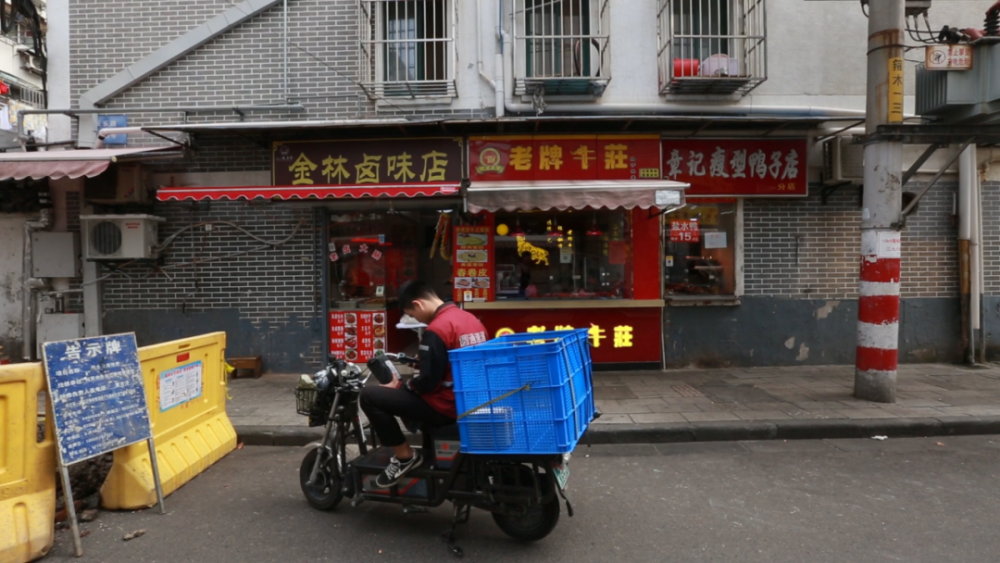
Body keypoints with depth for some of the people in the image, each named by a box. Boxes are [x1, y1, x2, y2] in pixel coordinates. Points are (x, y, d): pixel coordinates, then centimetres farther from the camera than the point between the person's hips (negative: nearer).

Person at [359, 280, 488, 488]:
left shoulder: (436, 330, -19)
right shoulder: (472, 319, 7)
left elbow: (428, 382, -19)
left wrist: (401, 386, -2)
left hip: (446, 406, -9)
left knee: (369, 396, -7)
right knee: (407, 391, 31)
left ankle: (405, 456, 3)